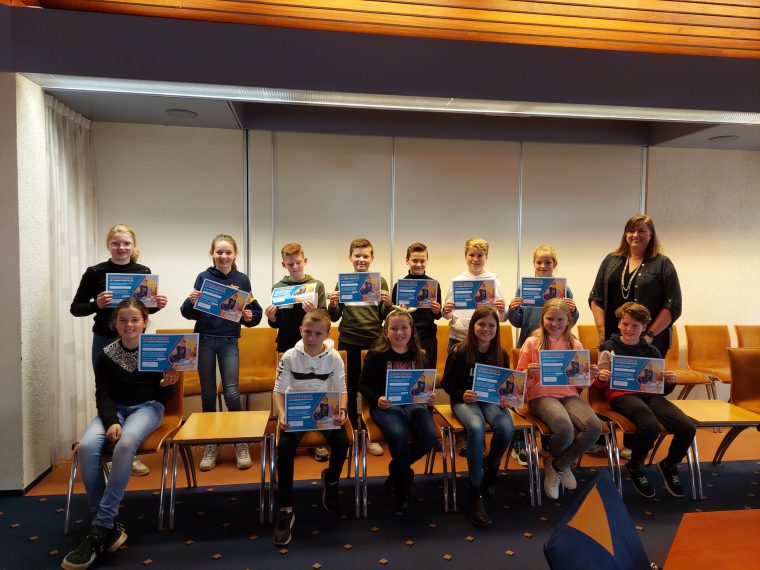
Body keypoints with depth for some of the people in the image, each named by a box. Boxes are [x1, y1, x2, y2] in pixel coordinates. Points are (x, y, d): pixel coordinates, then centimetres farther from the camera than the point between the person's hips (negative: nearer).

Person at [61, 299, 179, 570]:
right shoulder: (106, 355, 4)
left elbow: (164, 396, 3)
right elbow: (103, 394, 0)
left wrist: (167, 384, -20)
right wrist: (111, 421, -18)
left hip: (147, 407, -3)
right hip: (114, 409, 3)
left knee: (126, 443, -36)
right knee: (87, 446, -29)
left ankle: (100, 527, -28)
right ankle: (109, 525, -21)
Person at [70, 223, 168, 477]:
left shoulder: (143, 272, 1)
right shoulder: (95, 272, -7)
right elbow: (75, 308, -3)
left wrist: (157, 305, -8)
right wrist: (96, 304, -21)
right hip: (105, 341, -3)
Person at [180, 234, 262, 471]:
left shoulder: (241, 279, 0)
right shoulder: (203, 277, 0)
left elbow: (255, 312, 7)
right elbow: (189, 313, 2)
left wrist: (250, 317, -15)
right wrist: (190, 302, -18)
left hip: (229, 341, -1)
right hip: (204, 340, 1)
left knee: (231, 393, -4)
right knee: (208, 394, 9)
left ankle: (241, 444, 12)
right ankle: (211, 445, 22)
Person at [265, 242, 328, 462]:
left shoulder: (317, 285, -1)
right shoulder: (278, 287, 4)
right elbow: (276, 324, 8)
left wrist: (313, 313, -23)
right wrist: (271, 317, -13)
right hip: (287, 346, 2)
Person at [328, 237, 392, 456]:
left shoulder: (380, 281, 2)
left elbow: (385, 318, 3)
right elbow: (335, 317, 6)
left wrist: (388, 304, -16)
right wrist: (332, 305, -14)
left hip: (374, 341, 0)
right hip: (349, 342, 0)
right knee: (350, 388, 9)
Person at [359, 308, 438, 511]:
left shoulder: (420, 356, 10)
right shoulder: (376, 354, -1)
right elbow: (363, 384, 0)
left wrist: (430, 397, -3)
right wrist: (376, 399, -18)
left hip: (413, 403, 4)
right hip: (386, 404, -3)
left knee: (430, 436, -24)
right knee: (398, 434, -35)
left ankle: (396, 472, 6)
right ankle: (404, 482, -3)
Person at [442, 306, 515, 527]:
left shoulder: (501, 354, 3)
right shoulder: (459, 352, -8)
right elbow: (447, 383, -2)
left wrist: (505, 400, -11)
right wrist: (462, 394, -21)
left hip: (491, 400, 3)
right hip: (465, 400, -3)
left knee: (506, 427, -31)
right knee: (476, 428, -38)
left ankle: (491, 468, 4)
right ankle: (475, 492, -24)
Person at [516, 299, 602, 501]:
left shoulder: (575, 345, 11)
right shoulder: (532, 342, 0)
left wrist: (590, 375, -4)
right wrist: (529, 374, -21)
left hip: (569, 395, 4)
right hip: (541, 395, -4)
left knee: (594, 428, -24)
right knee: (565, 430, -31)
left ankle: (558, 464, 2)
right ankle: (562, 465, 8)